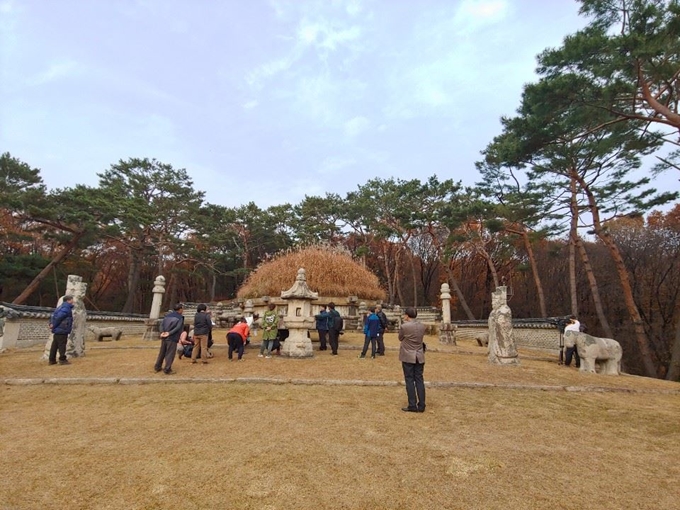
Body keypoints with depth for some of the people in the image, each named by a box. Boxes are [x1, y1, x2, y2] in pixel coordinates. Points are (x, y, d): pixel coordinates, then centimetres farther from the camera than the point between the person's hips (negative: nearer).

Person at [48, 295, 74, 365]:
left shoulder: (61, 307, 17)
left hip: (57, 330, 10)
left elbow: (53, 316, 16)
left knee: (55, 345, 13)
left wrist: (51, 324, 9)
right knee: (62, 345, -4)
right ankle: (62, 359, 0)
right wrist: (53, 325, -12)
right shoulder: (66, 308, -15)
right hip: (62, 330, -10)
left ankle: (52, 360, 20)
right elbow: (58, 317, -22)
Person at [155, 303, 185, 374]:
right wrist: (169, 333, -16)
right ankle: (167, 369, 3)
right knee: (170, 354, 2)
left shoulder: (167, 315, 11)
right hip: (172, 338, -6)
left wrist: (162, 332, -8)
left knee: (162, 353, 18)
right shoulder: (180, 317, -5)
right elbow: (178, 327, -17)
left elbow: (162, 324, 2)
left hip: (164, 337, 6)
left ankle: (157, 367, 26)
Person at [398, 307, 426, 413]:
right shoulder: (422, 326, 0)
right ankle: (421, 406, 13)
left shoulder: (404, 326, -15)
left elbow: (400, 338, -1)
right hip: (419, 357, 5)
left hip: (408, 357, -4)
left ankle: (412, 406, 6)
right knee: (419, 380, 10)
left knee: (409, 380, 4)